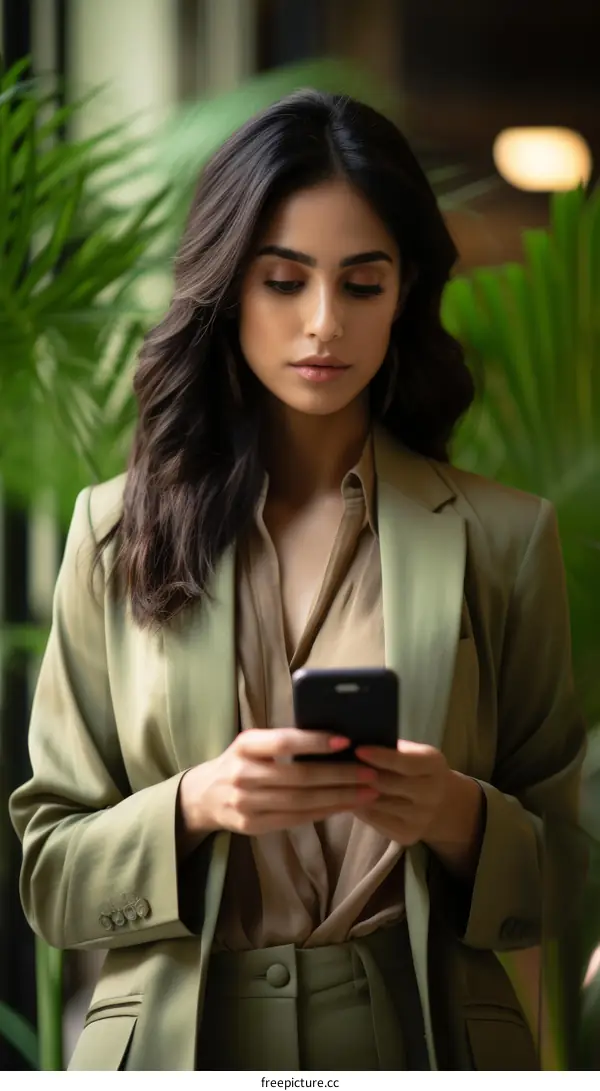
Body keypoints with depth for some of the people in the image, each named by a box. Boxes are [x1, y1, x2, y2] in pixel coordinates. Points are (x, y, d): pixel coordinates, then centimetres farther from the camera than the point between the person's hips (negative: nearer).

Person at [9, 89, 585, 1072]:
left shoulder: (503, 537, 0)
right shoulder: (119, 534, 1)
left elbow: (564, 879, 3)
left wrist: (460, 818, -17)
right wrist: (195, 806, -18)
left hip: (419, 1032, 0)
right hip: (172, 1040, 0)